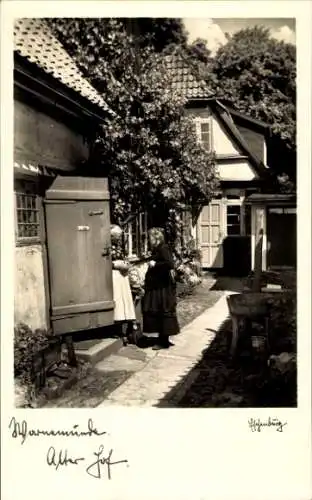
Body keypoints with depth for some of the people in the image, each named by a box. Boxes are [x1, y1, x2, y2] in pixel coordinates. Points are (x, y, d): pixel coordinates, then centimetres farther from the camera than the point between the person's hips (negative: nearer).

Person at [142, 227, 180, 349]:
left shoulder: (163, 248, -14)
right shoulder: (157, 249, 14)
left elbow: (170, 264, -25)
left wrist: (155, 264, -18)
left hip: (162, 287, -10)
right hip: (157, 285, 10)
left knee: (163, 312, -2)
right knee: (156, 312, 13)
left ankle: (164, 341, 7)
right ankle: (163, 339, 22)